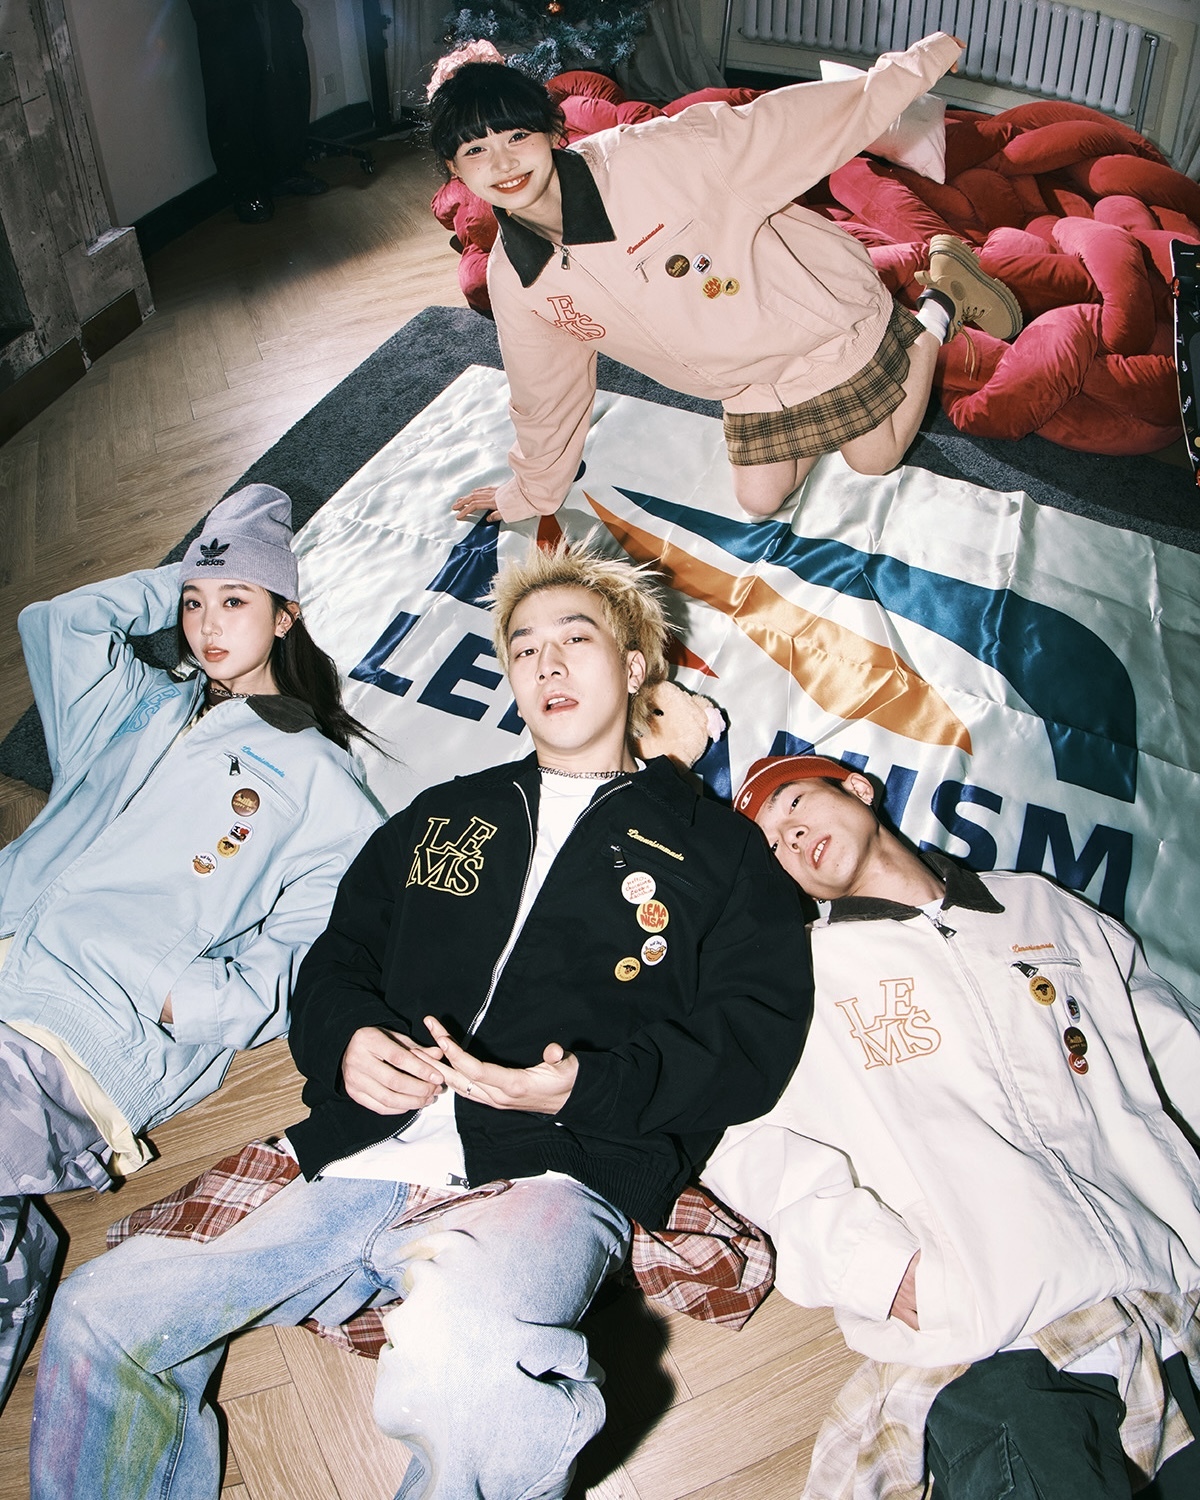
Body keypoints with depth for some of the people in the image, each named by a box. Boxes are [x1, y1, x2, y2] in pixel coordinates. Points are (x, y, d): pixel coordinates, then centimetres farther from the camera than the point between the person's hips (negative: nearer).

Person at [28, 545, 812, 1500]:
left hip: (553, 1173, -4)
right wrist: (347, 1038, 0)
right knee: (101, 1319, -8)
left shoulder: (714, 847, 12)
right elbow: (336, 960, 25)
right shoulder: (443, 818, 25)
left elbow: (757, 1036, 2)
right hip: (368, 1166, 5)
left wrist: (588, 1085, -15)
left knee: (456, 1371, -37)